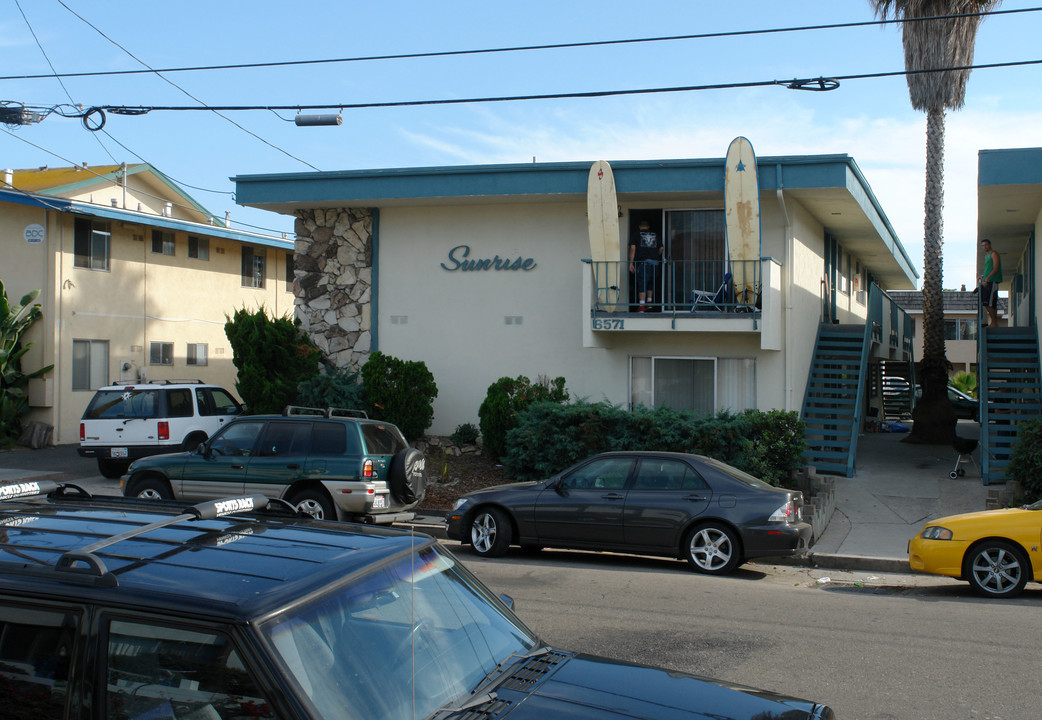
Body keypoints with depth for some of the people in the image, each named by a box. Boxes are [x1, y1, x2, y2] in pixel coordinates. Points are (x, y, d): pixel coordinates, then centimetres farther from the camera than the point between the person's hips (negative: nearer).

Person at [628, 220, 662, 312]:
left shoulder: (637, 234, 8)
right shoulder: (655, 234, 16)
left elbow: (633, 248, -1)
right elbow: (661, 248, 14)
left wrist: (631, 262, -1)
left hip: (642, 262, -3)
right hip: (654, 262, 3)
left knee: (642, 283, -4)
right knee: (650, 282, 22)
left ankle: (641, 306, -12)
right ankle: (649, 302, 24)